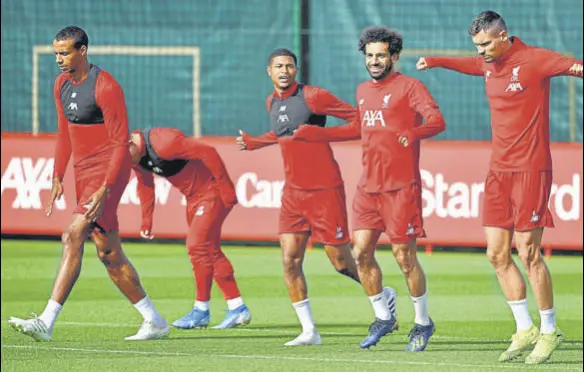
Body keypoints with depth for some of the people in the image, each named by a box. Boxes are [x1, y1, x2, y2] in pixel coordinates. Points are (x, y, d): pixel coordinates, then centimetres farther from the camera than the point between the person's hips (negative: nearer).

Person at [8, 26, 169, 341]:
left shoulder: (105, 87, -16)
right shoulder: (61, 84, 9)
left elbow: (121, 142, -17)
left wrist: (105, 189, -24)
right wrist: (58, 178, 13)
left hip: (108, 171, -9)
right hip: (83, 173, 9)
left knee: (74, 237, -20)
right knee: (109, 254, 10)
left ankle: (47, 322, -26)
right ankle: (154, 321, 20)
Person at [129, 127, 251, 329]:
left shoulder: (162, 143, -30)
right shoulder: (136, 158, -1)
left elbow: (208, 152, -30)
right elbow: (145, 184, 16)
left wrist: (226, 188, -26)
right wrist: (146, 220, 12)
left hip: (213, 191, -10)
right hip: (194, 197, 10)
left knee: (197, 245, -12)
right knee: (210, 251, 10)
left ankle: (201, 310, -5)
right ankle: (237, 308, 15)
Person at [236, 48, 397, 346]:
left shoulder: (312, 96, -10)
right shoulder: (272, 103, 11)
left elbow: (356, 117, -6)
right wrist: (253, 143, 29)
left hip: (324, 189, -6)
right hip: (293, 192, 6)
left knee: (340, 261, 0)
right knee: (290, 260, -4)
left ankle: (383, 296, 26)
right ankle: (309, 331, 2)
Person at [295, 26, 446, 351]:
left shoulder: (408, 86, -5)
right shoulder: (364, 91, 16)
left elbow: (437, 120, -18)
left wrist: (413, 133, -39)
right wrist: (312, 134, 27)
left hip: (401, 186, -7)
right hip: (369, 186, 7)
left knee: (405, 257, -4)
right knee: (362, 252, 1)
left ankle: (423, 322, 12)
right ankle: (383, 317, 17)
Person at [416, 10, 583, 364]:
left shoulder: (534, 59, -11)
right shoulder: (489, 63, 12)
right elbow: (470, 64, 36)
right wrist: (435, 61, 45)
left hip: (530, 169, -8)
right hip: (499, 171, 8)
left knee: (528, 252, -8)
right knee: (497, 254, 6)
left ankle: (549, 331, 6)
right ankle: (525, 330, 17)